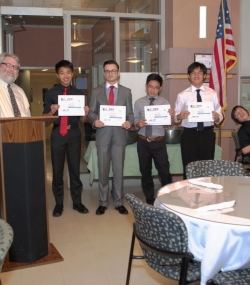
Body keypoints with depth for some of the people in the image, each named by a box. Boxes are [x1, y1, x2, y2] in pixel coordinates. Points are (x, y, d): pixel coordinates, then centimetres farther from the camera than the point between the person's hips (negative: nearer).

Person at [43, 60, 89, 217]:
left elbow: (82, 120, 5)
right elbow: (45, 117, -1)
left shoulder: (79, 93, 6)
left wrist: (85, 113, -16)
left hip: (74, 134, 1)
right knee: (57, 170, 8)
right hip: (57, 134, 0)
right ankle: (59, 204, 21)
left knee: (75, 169, 9)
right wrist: (52, 111, -21)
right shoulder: (51, 93, 3)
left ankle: (77, 202, 22)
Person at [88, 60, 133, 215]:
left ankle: (119, 202, 18)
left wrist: (129, 122, -15)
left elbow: (130, 113, 6)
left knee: (119, 170, 6)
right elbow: (91, 113, 5)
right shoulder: (96, 91, 7)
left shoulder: (126, 91, 8)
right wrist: (95, 121, -17)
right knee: (103, 171, 6)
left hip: (119, 135, 0)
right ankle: (103, 202, 19)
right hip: (103, 135, 0)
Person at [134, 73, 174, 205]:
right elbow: (134, 121, 3)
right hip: (143, 142, 1)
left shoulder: (164, 102, 0)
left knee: (164, 171, 2)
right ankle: (149, 200, 28)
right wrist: (138, 124, -19)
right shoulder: (139, 103, 2)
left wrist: (172, 116, -26)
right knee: (145, 172, 12)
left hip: (159, 142, -1)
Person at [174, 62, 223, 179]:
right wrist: (179, 116, -22)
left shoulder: (212, 94, 6)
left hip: (207, 134, 1)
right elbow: (175, 119, 0)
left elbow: (219, 116, 4)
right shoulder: (182, 96, 2)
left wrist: (217, 117, -18)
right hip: (189, 135, -1)